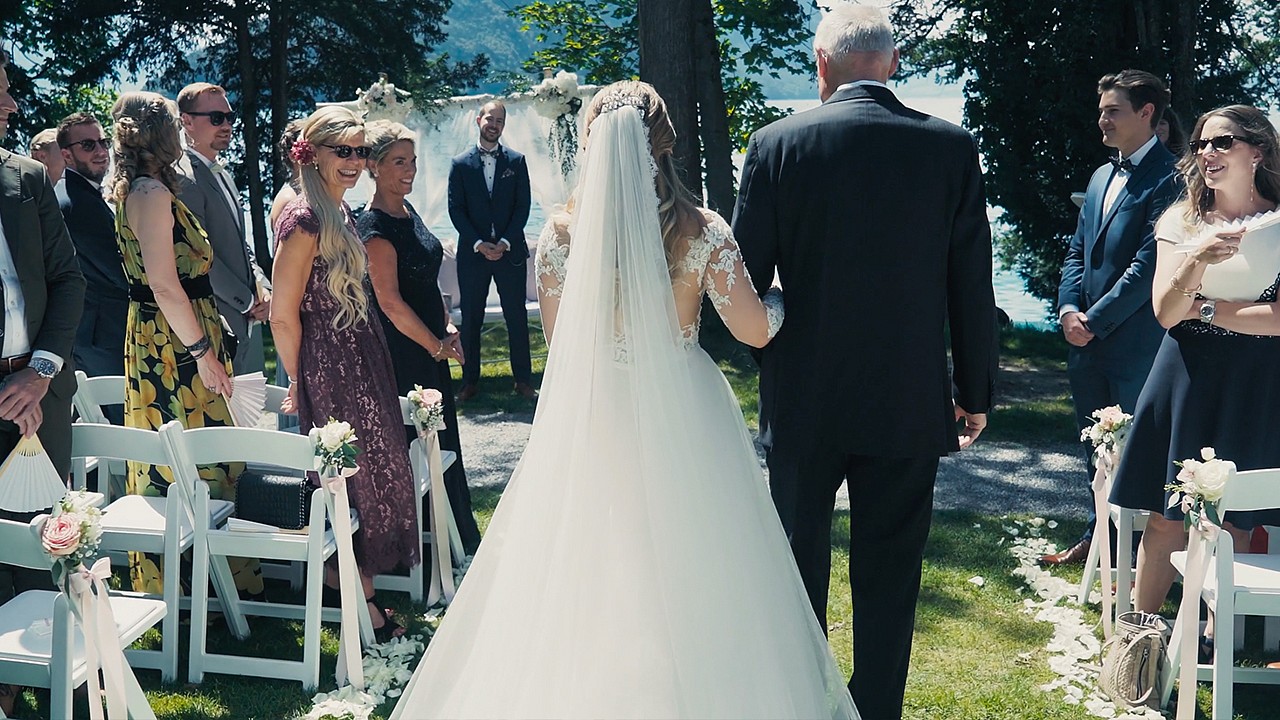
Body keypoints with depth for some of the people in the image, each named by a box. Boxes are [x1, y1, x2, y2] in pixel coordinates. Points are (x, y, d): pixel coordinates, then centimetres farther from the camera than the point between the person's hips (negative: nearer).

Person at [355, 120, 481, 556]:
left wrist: (448, 328, 8)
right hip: (401, 353, -9)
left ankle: (460, 540, 27)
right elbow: (391, 303, -21)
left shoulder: (408, 212, 9)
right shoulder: (373, 227, -18)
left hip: (428, 346, 9)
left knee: (440, 441, 16)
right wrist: (438, 346, -14)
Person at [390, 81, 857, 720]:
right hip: (682, 418, -1)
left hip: (590, 418, 1)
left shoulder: (561, 235, -6)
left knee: (589, 581, 12)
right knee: (686, 570, 12)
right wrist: (782, 298, 11)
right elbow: (755, 329, -9)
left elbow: (558, 340, 2)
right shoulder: (701, 231, -9)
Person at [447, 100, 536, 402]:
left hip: (509, 250, 0)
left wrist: (505, 242, -10)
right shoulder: (460, 164, 3)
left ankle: (523, 380, 11)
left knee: (517, 318, 3)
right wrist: (479, 244, -11)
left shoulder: (516, 161, 5)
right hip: (472, 252, 0)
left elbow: (523, 206, 1)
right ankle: (470, 381, 13)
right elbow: (455, 210, -1)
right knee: (471, 320, 5)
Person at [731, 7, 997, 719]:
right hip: (910, 402, 0)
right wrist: (975, 392, 9)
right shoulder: (952, 147, -4)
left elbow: (747, 276, -5)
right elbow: (973, 286, -1)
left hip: (804, 400, 0)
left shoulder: (779, 142, -7)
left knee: (798, 565, 16)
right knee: (889, 576, 10)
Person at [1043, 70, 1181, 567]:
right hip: (1086, 339, 8)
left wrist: (1094, 320, -15)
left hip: (1135, 340, -8)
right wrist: (1068, 308, 0)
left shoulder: (1168, 178, -12)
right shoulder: (1102, 177, 16)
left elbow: (1148, 266, -17)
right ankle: (1097, 536, 31)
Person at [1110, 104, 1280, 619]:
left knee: (1231, 524, 3)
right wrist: (1198, 261, -20)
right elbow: (1165, 312, -3)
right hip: (1185, 378, 3)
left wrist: (1206, 309, -9)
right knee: (1164, 517, 5)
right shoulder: (1182, 220, 7)